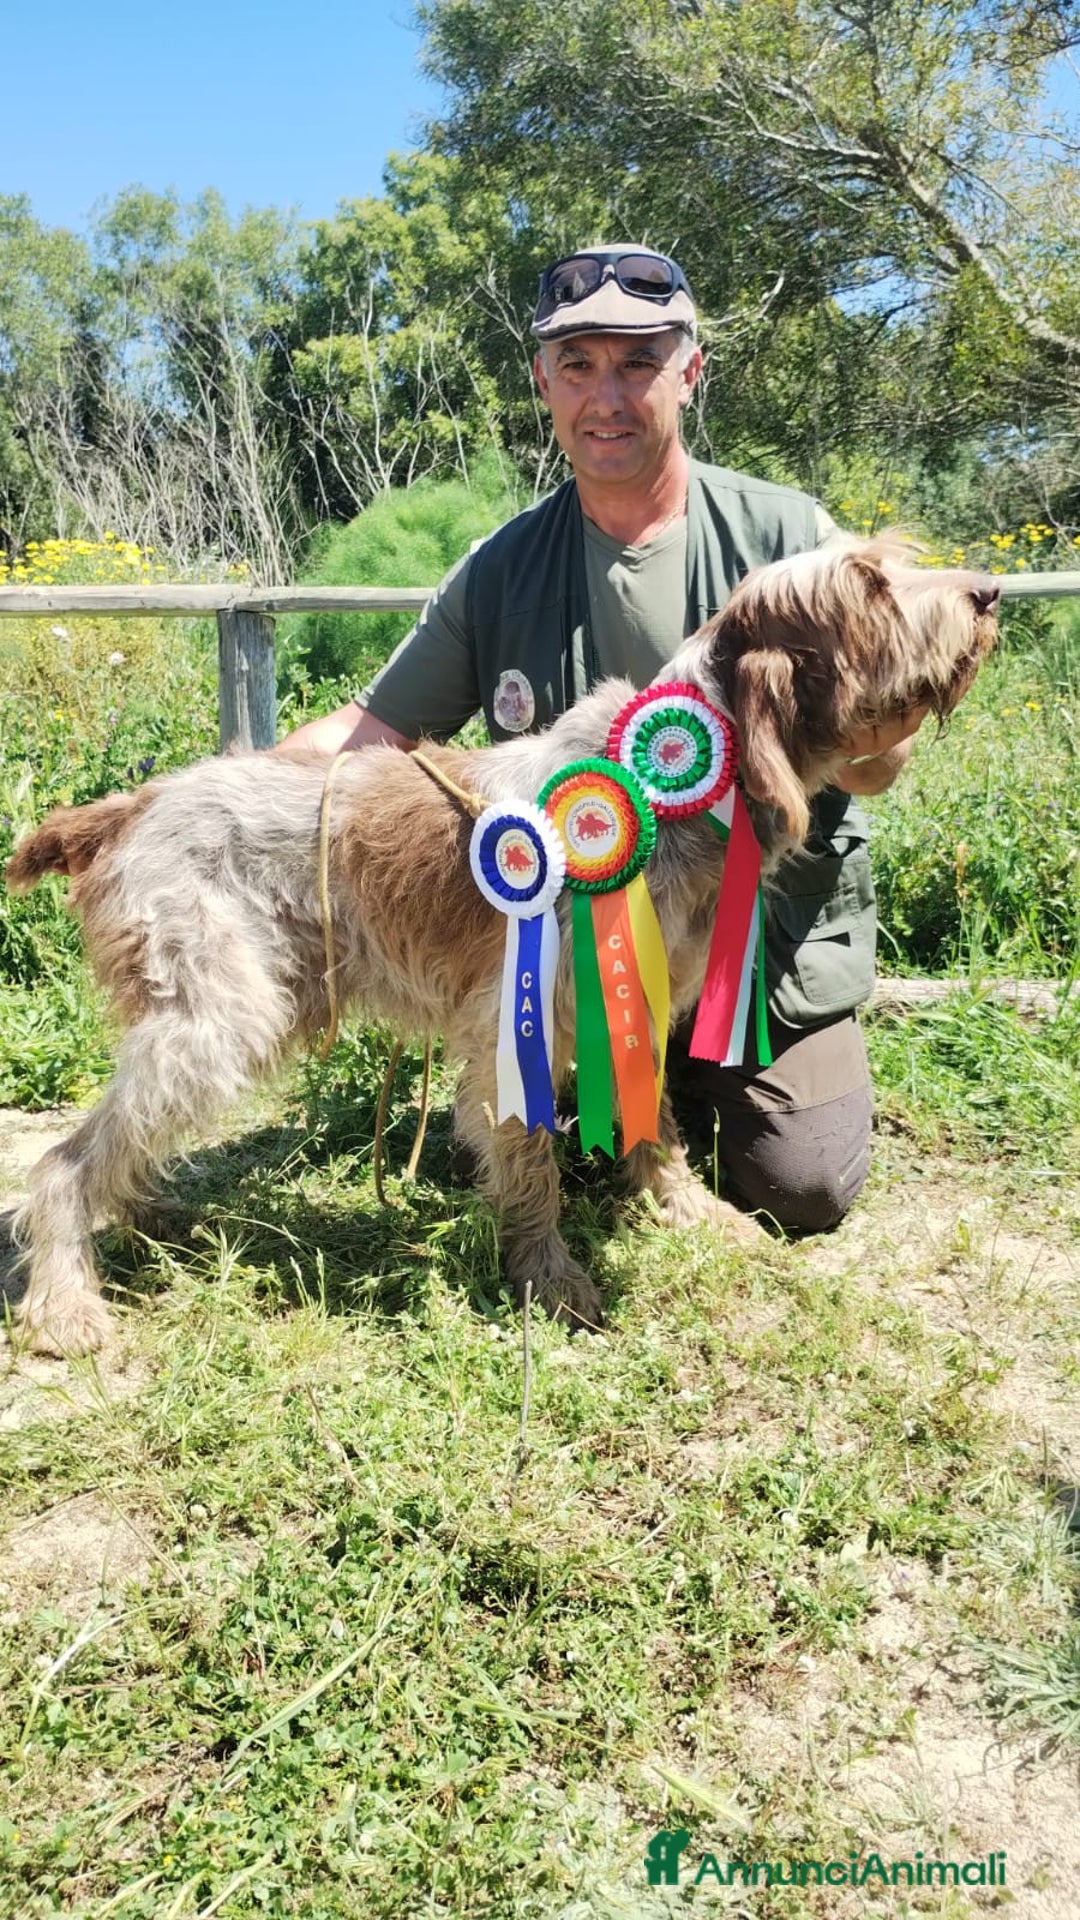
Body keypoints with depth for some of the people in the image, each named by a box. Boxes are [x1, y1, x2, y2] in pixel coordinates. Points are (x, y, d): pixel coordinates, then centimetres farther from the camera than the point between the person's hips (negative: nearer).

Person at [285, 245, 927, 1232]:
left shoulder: (785, 533, -8)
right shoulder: (500, 571, -2)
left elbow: (874, 763, -6)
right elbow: (370, 728, 0)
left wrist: (871, 745, -32)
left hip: (777, 935, -1)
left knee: (801, 1189, -10)